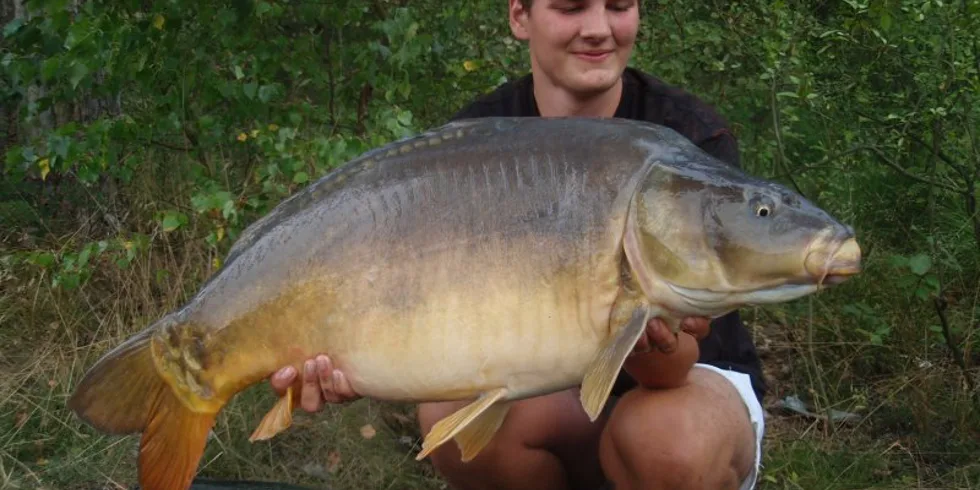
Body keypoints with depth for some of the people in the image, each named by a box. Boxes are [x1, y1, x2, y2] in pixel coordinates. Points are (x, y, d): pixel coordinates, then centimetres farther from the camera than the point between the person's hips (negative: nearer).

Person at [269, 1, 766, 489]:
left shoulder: (695, 139, -19)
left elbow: (678, 366, -25)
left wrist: (655, 343, -50)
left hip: (691, 384, -2)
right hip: (555, 392, 3)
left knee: (669, 436, -37)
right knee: (450, 410, -29)